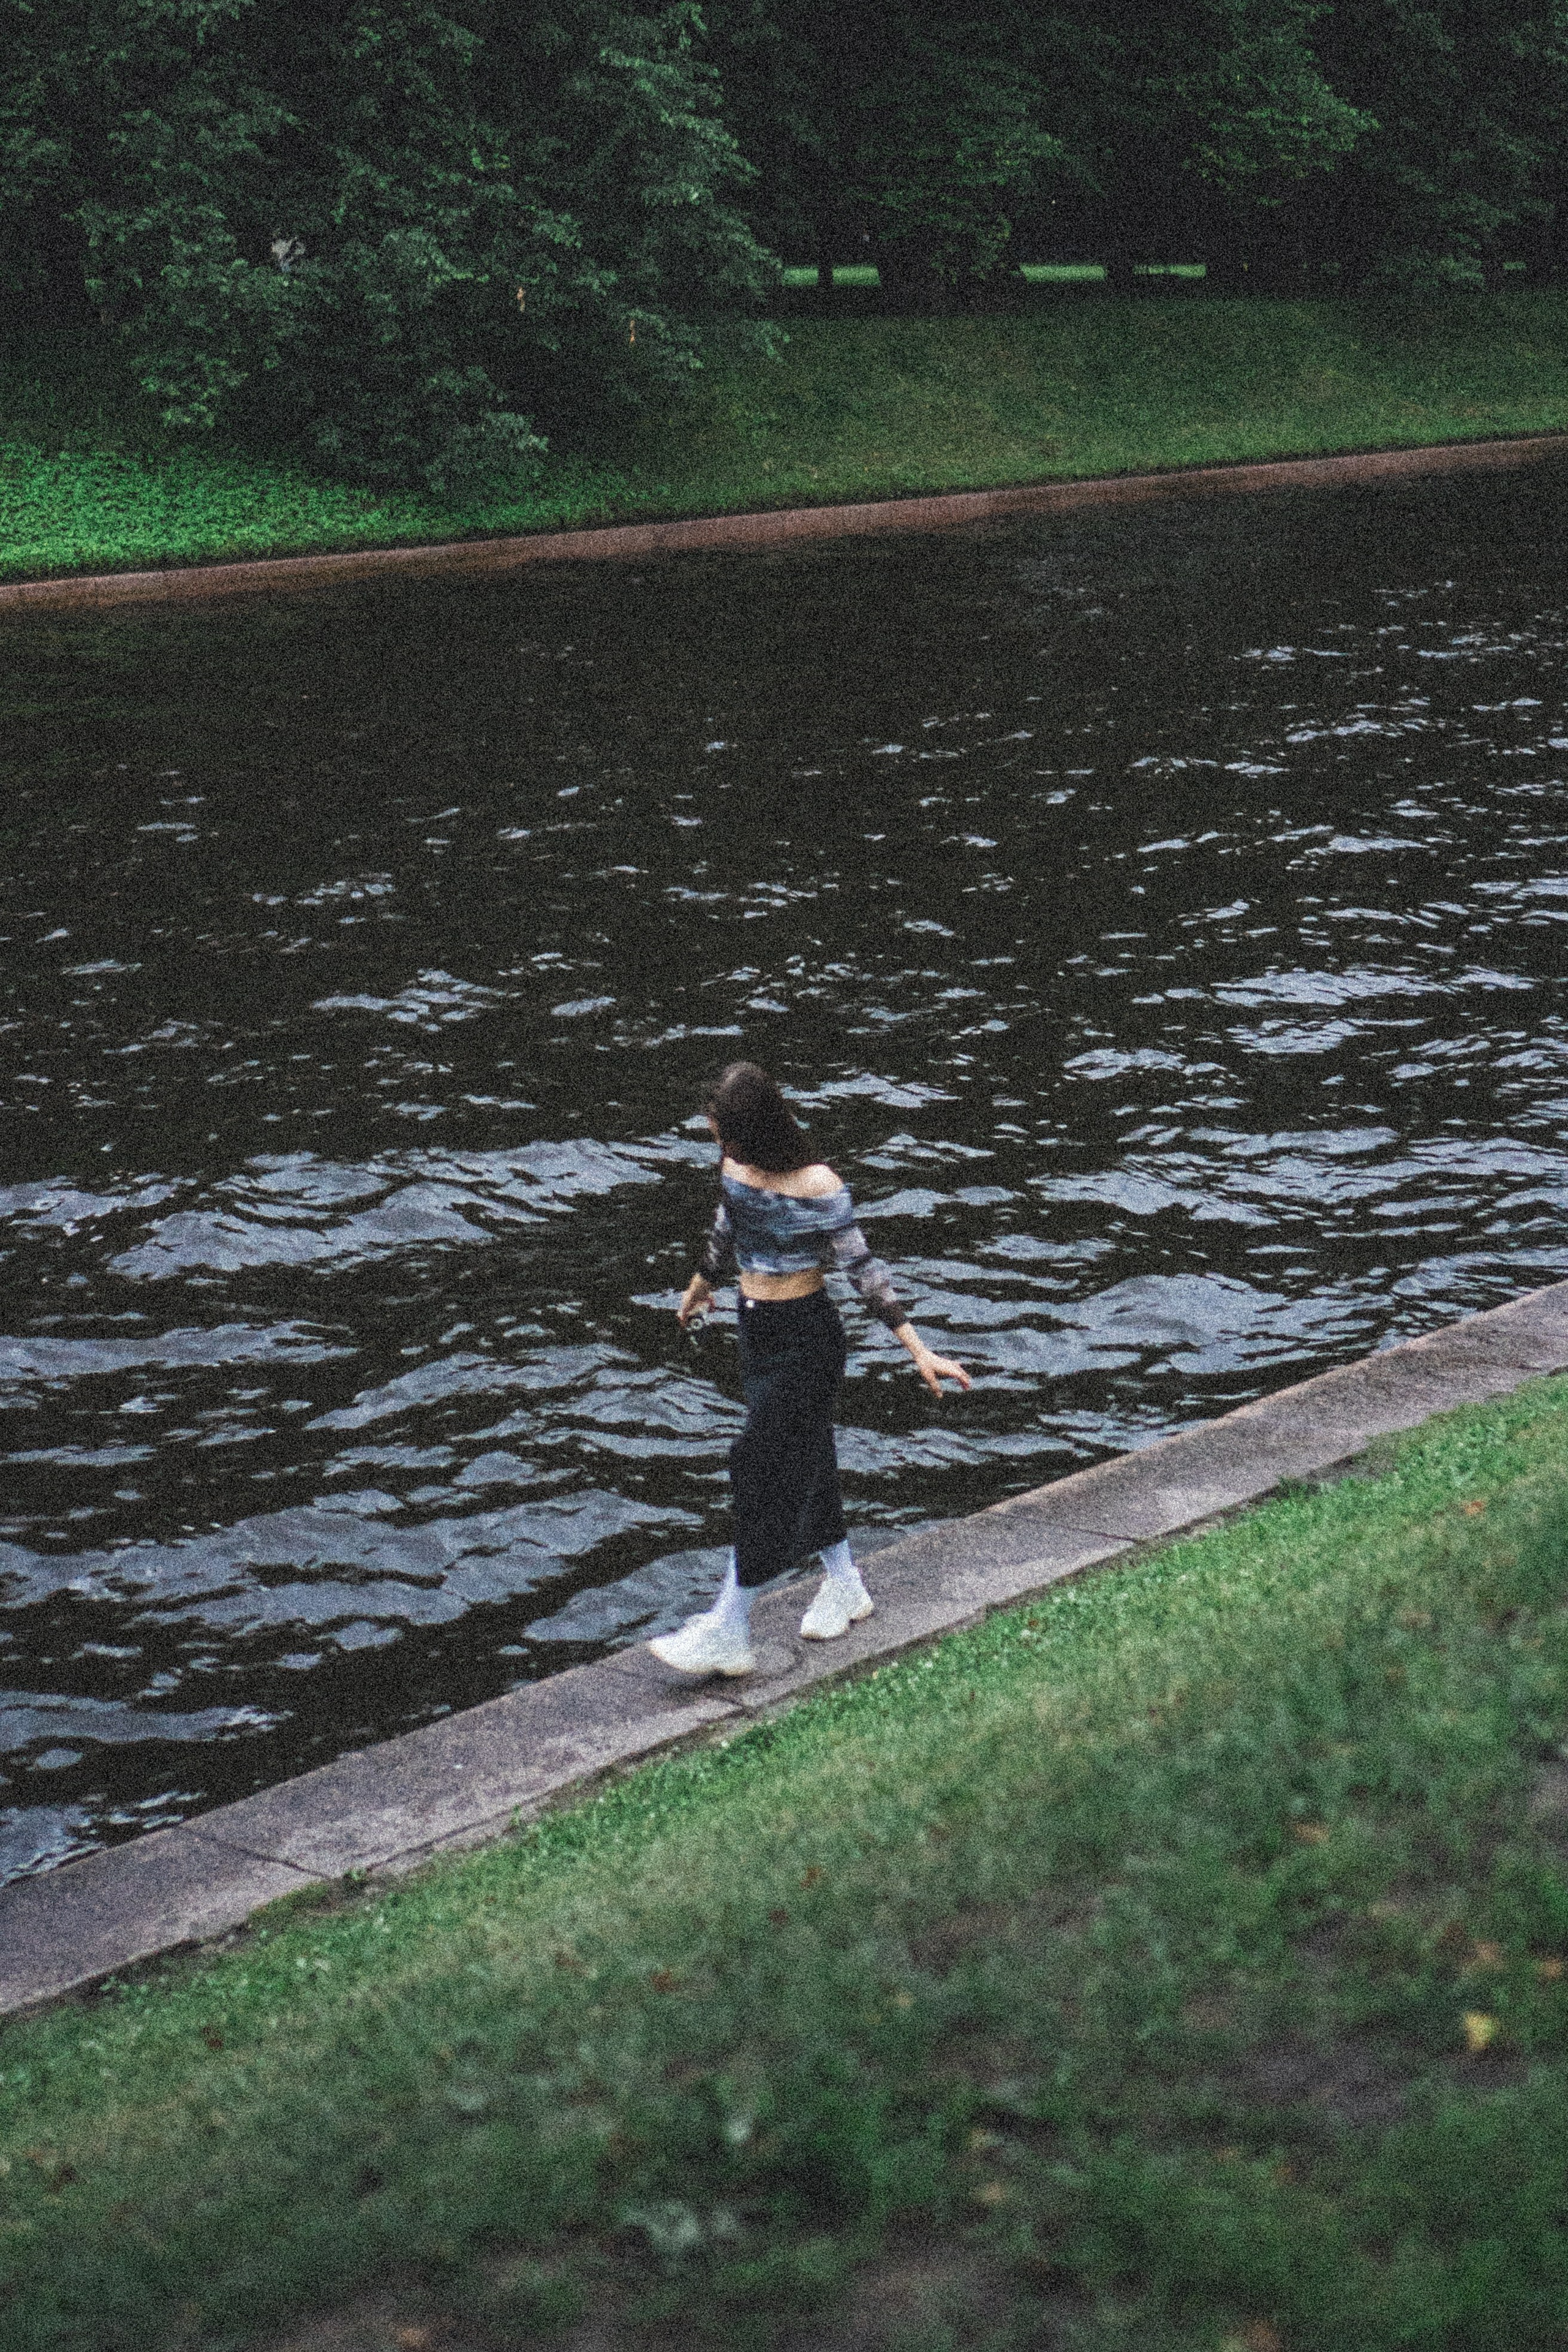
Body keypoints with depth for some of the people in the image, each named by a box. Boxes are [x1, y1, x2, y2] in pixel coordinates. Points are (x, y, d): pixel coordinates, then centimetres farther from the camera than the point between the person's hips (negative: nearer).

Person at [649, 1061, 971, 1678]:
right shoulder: (735, 1169, -1)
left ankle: (728, 1634, -3)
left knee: (764, 1469, -6)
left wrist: (920, 1353, -20)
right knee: (802, 1462, 17)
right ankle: (843, 1587, 34)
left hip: (805, 1337, -7)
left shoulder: (817, 1187, -21)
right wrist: (698, 1289, 36)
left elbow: (863, 1269, -18)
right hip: (756, 1331, 7)